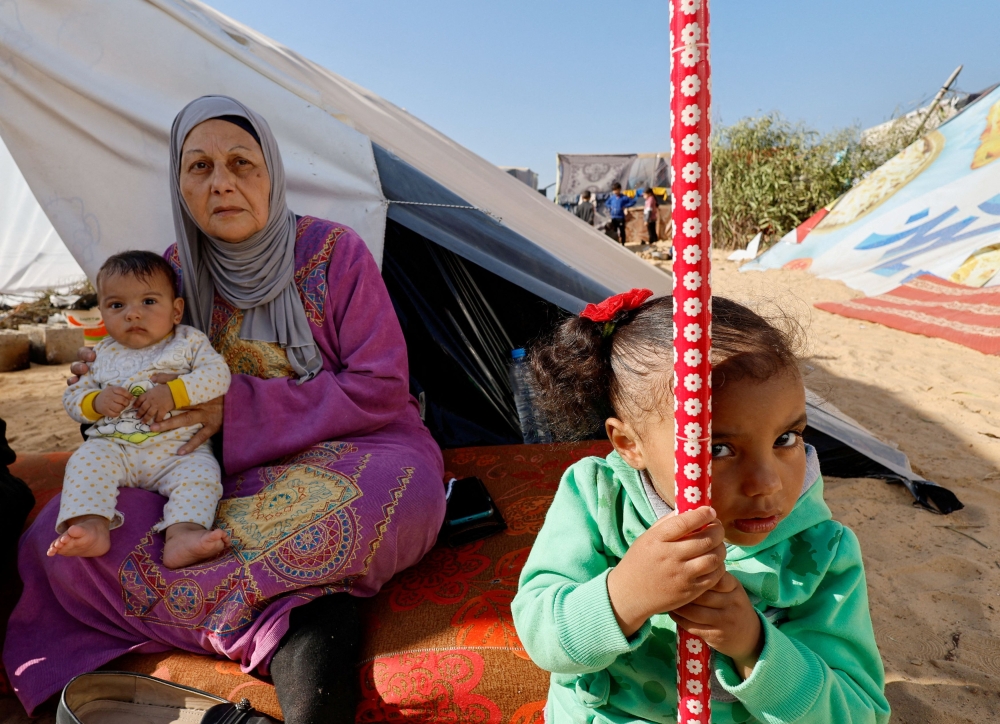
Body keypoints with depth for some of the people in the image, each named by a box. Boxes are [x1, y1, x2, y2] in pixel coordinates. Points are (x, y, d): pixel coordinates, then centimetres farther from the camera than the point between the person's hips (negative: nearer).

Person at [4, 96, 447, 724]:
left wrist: (239, 409, -17)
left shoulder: (334, 252, -9)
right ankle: (300, 621, -22)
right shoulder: (179, 269, 4)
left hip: (351, 452, -4)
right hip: (236, 476, 5)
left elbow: (380, 389, -13)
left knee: (400, 485, -39)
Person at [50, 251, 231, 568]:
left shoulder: (190, 342, 6)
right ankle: (90, 525, -35)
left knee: (201, 472, -28)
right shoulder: (103, 354, 15)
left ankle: (182, 535, -44)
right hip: (113, 447, 3)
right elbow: (72, 395, 16)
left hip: (178, 450, -3)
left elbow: (218, 374, -9)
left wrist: (173, 392, -22)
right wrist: (96, 402, -8)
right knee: (85, 460, -24)